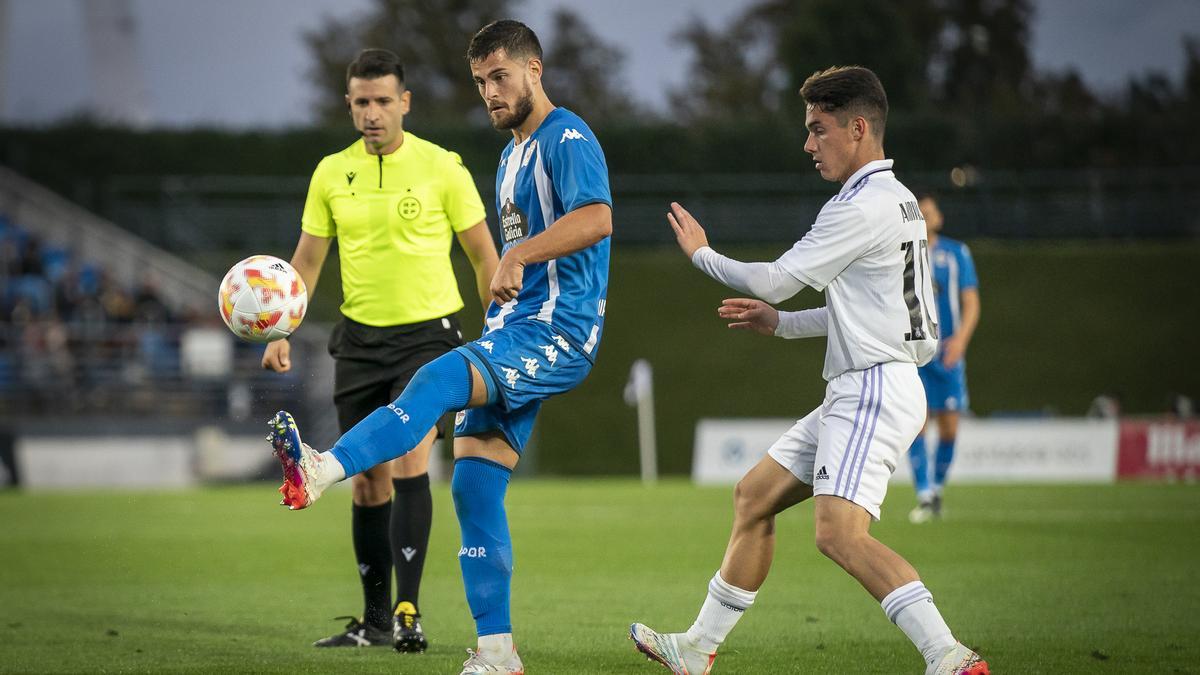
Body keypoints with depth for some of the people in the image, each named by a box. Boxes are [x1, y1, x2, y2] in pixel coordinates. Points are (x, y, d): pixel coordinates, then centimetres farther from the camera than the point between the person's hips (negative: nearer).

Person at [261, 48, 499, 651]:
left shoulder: (442, 168, -6)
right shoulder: (331, 173, 4)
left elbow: (484, 257, 1)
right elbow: (306, 261, 11)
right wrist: (281, 333, 0)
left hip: (428, 335, -4)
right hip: (360, 339, 4)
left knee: (408, 461, -21)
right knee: (368, 481, 7)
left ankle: (409, 610, -19)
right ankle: (375, 618, 17)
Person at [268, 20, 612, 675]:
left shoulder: (567, 138, -8)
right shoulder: (513, 154, 22)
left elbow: (596, 219, -26)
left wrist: (517, 256, -35)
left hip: (558, 334, -9)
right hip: (513, 335, 9)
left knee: (438, 381, -31)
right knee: (474, 486, 1)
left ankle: (320, 471, -51)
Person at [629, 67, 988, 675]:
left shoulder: (864, 207, -15)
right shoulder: (895, 201, 17)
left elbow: (774, 280, -9)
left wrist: (700, 253, 8)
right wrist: (779, 323, 24)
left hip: (874, 391, -11)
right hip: (855, 395, 11)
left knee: (841, 534, -25)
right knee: (754, 496, 16)